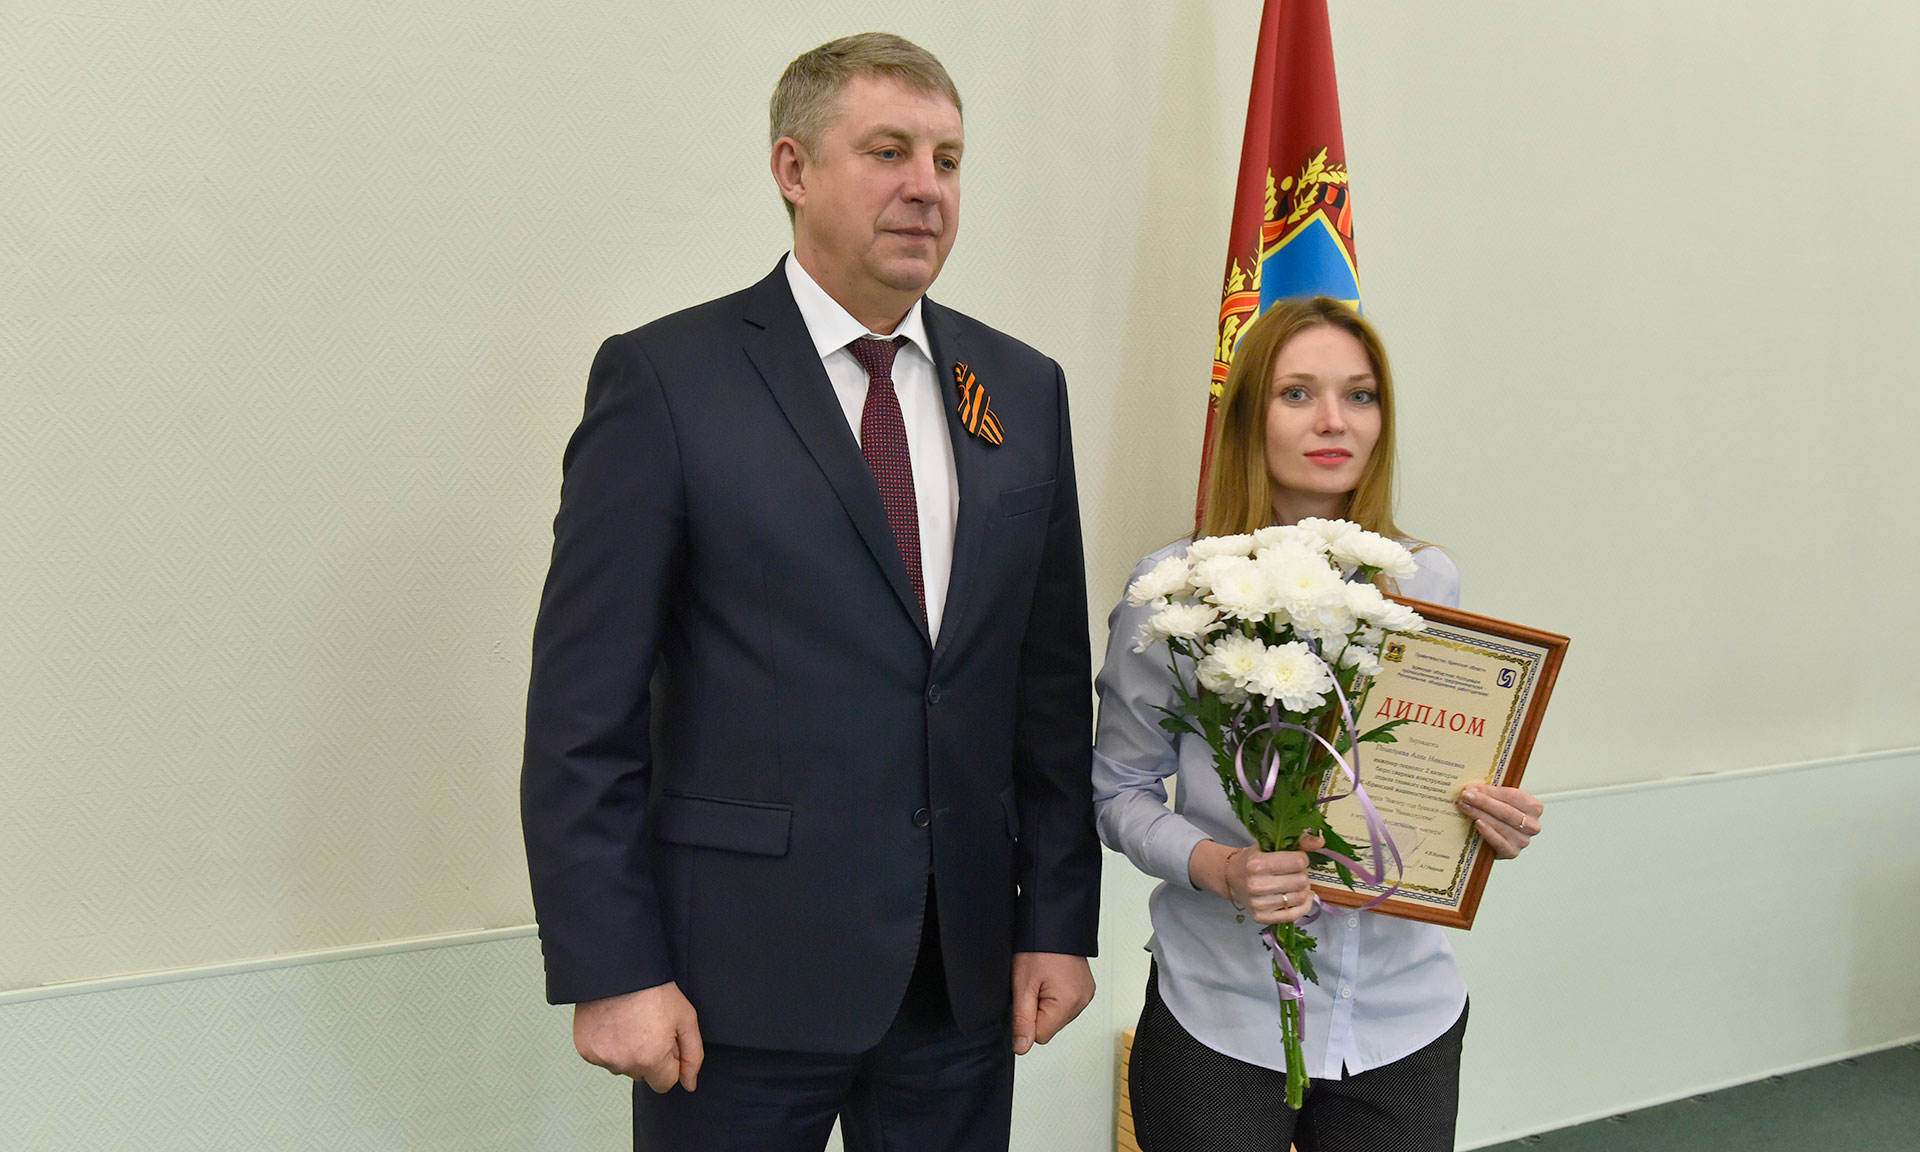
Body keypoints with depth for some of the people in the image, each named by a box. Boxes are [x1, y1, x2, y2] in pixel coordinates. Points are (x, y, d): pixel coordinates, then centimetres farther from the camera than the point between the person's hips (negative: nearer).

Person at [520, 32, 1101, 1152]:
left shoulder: (1023, 387, 7)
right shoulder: (667, 378, -7)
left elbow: (1052, 680, 7)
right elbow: (584, 710, -9)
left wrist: (1059, 917, 5)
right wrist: (609, 969, -11)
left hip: (965, 973, 4)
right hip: (742, 976, -4)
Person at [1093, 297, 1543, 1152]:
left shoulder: (1430, 583, 2)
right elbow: (1120, 789, -3)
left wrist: (1494, 821, -9)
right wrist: (1214, 866, -20)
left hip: (1403, 1010, 3)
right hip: (1222, 1014, -3)